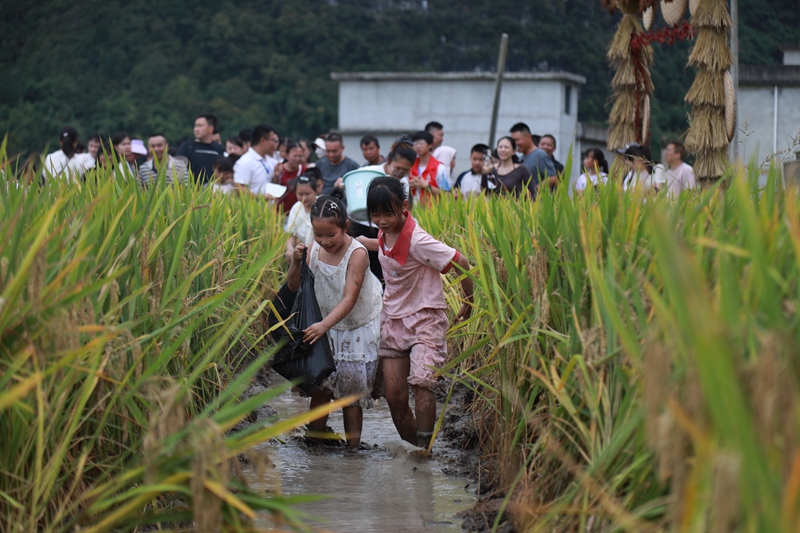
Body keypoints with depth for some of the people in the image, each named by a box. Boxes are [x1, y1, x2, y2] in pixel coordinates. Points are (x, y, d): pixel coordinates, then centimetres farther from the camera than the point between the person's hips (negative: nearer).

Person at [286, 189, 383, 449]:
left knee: (351, 390, 1)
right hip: (326, 327, 4)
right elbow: (294, 287, -3)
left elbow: (349, 300, -29)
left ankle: (352, 446, 10)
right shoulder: (315, 250, -8)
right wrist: (296, 263, -22)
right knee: (320, 386, 1)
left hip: (358, 329, -4)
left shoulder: (357, 254, -23)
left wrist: (324, 325, -43)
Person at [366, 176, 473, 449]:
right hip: (393, 320, 7)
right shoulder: (384, 236, 2)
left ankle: (424, 447, -22)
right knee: (394, 396, 1)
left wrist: (468, 302, -8)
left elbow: (460, 264, -18)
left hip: (425, 318, -7)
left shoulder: (417, 241, -22)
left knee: (421, 381, -26)